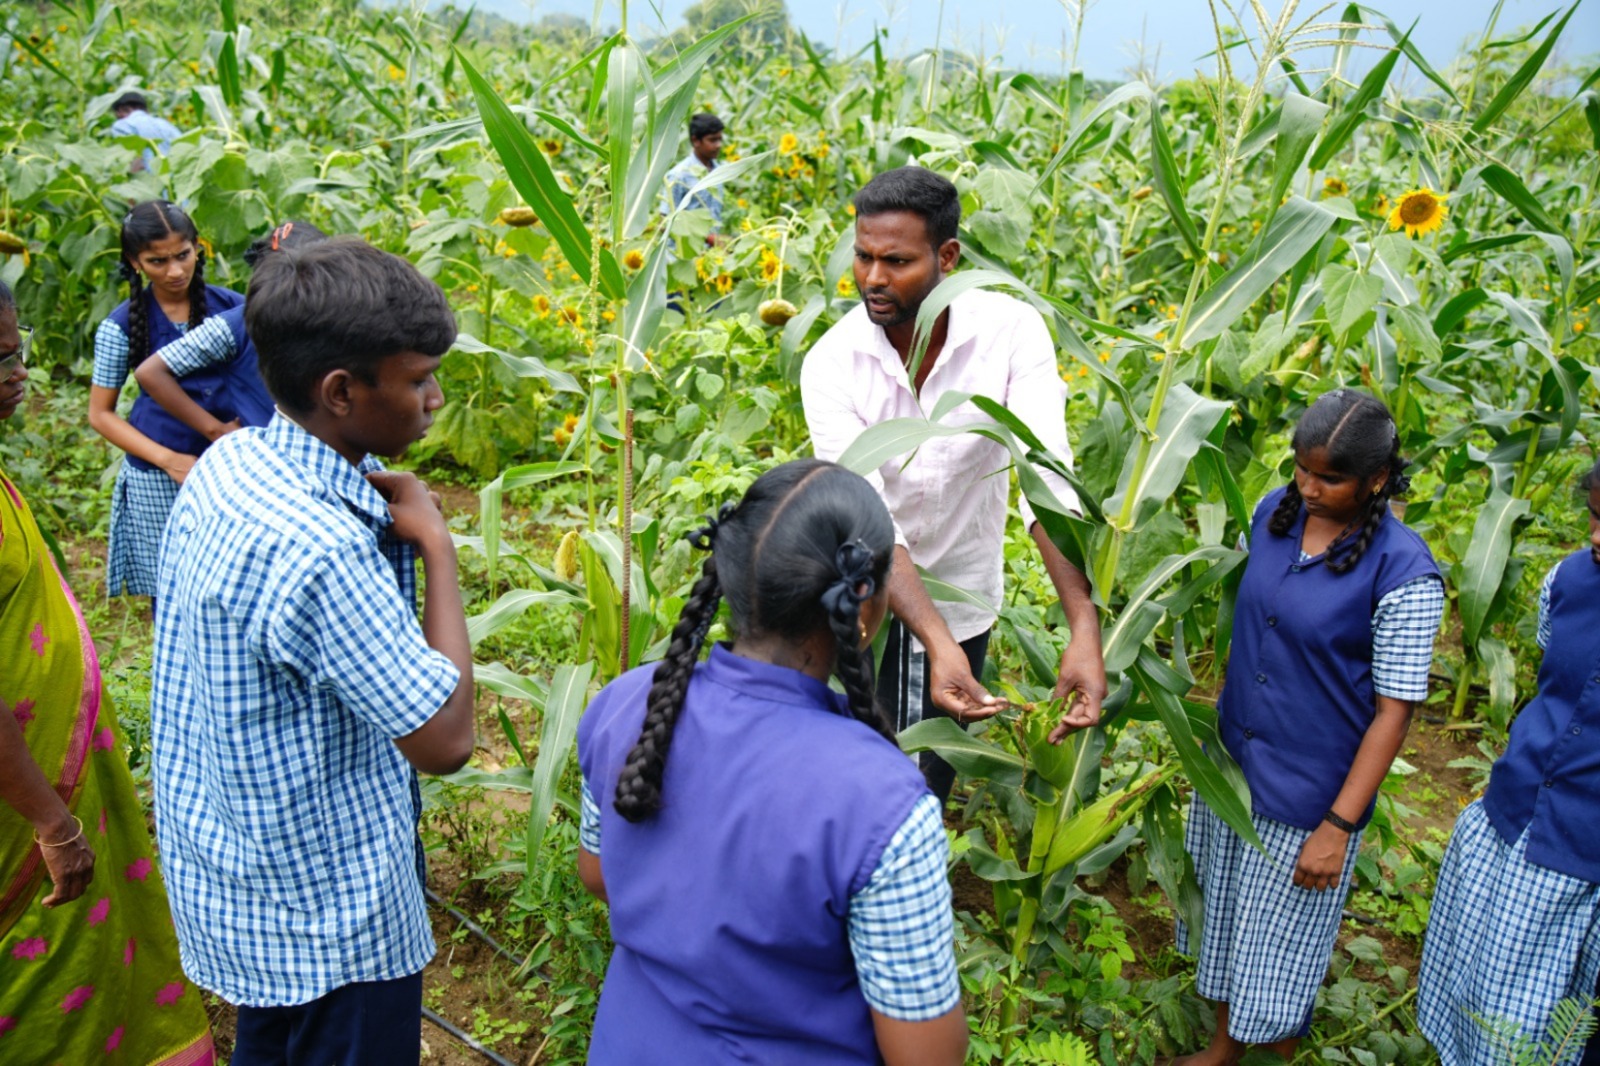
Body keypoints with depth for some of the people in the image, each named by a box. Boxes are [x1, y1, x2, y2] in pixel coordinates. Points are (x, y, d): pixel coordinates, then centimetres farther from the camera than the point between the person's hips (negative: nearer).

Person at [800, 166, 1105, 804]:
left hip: (962, 596, 1)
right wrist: (937, 644, -42)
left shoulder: (1012, 332, -20)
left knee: (926, 787, 14)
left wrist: (1084, 630, -42)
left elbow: (1049, 480, -30)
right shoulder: (832, 362, -20)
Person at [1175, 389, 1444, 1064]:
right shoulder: (1276, 511, -3)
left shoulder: (1405, 574, -21)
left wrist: (1339, 826, -17)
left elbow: (1394, 710, -17)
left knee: (1278, 945, 11)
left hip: (1307, 793, -6)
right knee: (1223, 918, 21)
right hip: (1230, 768, 6)